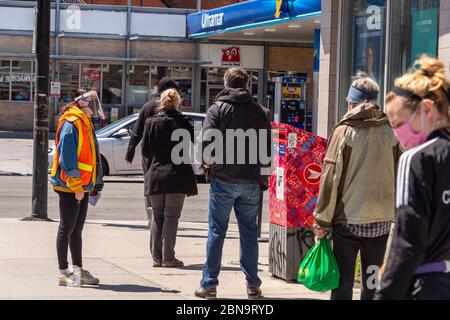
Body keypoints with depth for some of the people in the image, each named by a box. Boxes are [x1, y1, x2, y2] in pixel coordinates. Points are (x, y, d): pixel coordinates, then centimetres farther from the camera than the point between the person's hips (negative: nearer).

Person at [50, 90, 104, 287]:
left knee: (77, 229, 14)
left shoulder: (84, 124, 16)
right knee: (67, 228, -4)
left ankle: (78, 270, 21)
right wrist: (76, 186, -21)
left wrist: (94, 185, 18)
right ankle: (64, 273, -1)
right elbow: (67, 157, -20)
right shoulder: (71, 124, -14)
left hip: (82, 186, 10)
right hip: (70, 187, -10)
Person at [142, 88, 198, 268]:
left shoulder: (151, 123, 0)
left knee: (157, 216, 11)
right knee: (171, 216, 1)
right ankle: (168, 258, -1)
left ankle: (157, 256, 10)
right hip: (177, 176, -2)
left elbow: (145, 151, 2)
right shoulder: (184, 123, -5)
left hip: (155, 175, 2)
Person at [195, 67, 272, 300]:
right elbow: (267, 149, 7)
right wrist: (262, 178, 16)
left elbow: (208, 143, -13)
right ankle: (253, 285, 10)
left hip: (223, 179, -2)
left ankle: (209, 284, 4)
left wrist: (208, 162, 7)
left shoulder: (217, 109, -3)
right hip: (251, 181, 2)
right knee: (249, 233, 9)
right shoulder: (260, 112, 6)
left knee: (216, 232, 4)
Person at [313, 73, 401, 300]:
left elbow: (330, 179, -8)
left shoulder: (344, 132, -8)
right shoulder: (389, 134, 2)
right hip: (381, 219, 3)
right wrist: (394, 213, 16)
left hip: (348, 218, -3)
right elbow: (397, 177, 6)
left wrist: (322, 221, -3)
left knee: (343, 282, 4)